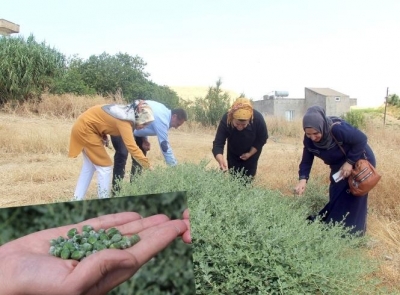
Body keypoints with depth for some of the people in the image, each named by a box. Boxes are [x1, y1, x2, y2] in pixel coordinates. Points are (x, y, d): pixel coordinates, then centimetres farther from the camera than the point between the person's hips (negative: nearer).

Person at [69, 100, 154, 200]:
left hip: (83, 126, 10)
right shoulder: (124, 121, -27)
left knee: (89, 166, 18)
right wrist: (148, 166, -31)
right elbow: (132, 147, -32)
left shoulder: (127, 112, 0)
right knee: (105, 166, -4)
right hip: (85, 128, -10)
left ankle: (77, 199, 26)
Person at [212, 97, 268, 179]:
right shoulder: (225, 120, -38)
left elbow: (262, 139, -17)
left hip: (252, 151, 0)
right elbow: (218, 144, -37)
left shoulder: (258, 118, -36)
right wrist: (221, 161, -55)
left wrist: (250, 153, -21)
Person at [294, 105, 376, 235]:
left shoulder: (338, 129, -38)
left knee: (353, 199, 1)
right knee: (336, 198, 12)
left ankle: (352, 233, 16)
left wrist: (350, 162, -29)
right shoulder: (309, 139, -19)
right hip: (339, 166, 6)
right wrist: (302, 179, -31)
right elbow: (306, 160, -13)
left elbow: (362, 139, -27)